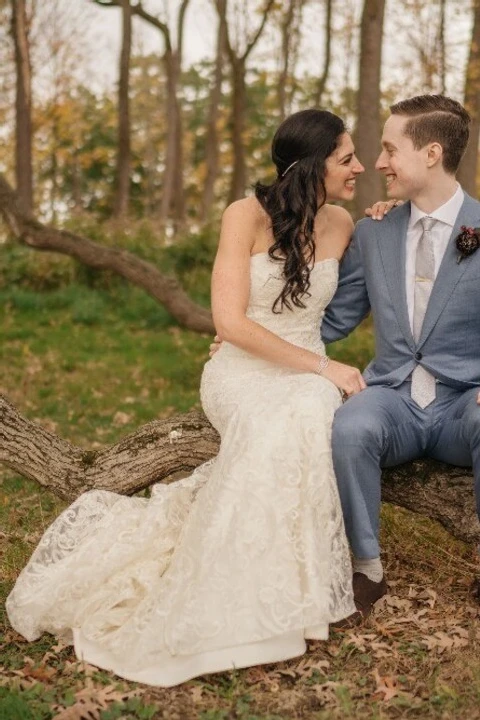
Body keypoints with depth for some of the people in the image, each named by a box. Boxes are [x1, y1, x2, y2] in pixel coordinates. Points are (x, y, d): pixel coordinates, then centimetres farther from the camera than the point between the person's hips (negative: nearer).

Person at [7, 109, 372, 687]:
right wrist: (320, 366, -19)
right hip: (241, 371, -3)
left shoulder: (341, 224, 8)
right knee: (289, 424, -38)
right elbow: (230, 320, -15)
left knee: (311, 415, -35)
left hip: (309, 374, 4)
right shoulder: (247, 216, -7)